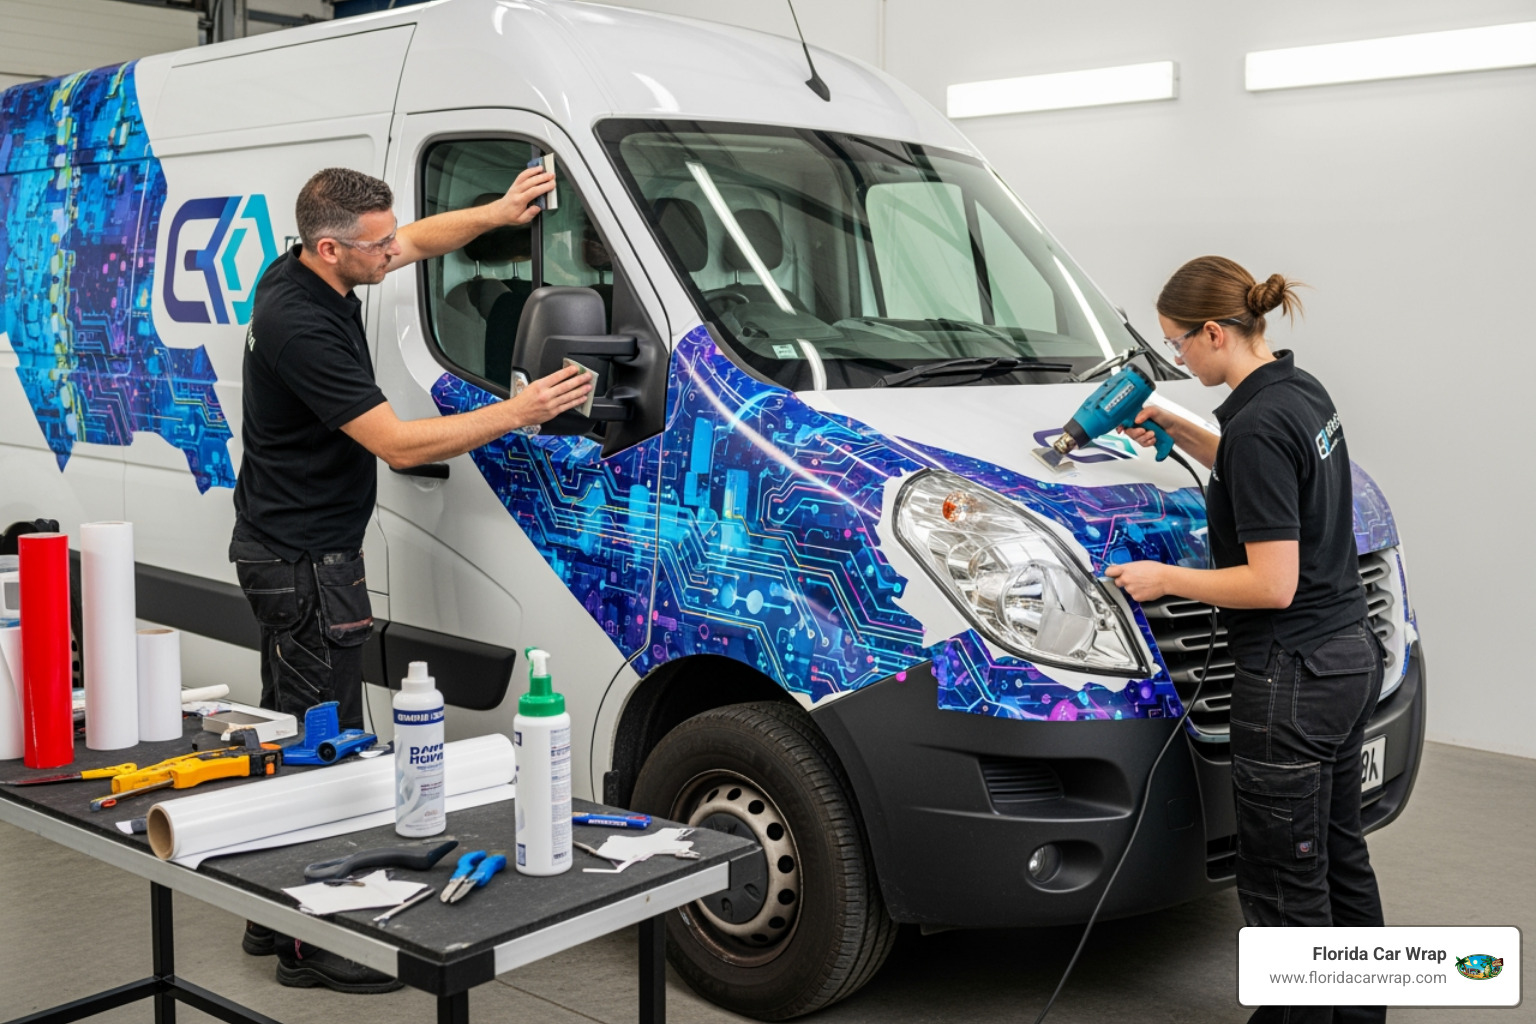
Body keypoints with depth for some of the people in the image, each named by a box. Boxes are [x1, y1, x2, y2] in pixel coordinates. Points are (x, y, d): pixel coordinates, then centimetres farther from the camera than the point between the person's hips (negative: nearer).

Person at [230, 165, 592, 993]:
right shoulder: (300, 326, -25)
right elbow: (398, 445, -26)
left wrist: (500, 212, 6)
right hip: (305, 560, -10)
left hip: (278, 546, 10)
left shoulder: (303, 272, 4)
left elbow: (420, 243, 20)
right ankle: (312, 944, 7)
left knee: (290, 729, 17)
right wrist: (519, 411, -23)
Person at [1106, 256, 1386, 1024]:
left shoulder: (1257, 427, -22)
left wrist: (1164, 578, -12)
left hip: (1292, 676, -10)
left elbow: (1273, 584, -23)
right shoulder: (1302, 391, 7)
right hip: (1349, 655, 10)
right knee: (1338, 858, 21)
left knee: (1283, 885, 3)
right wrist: (1176, 429, 19)